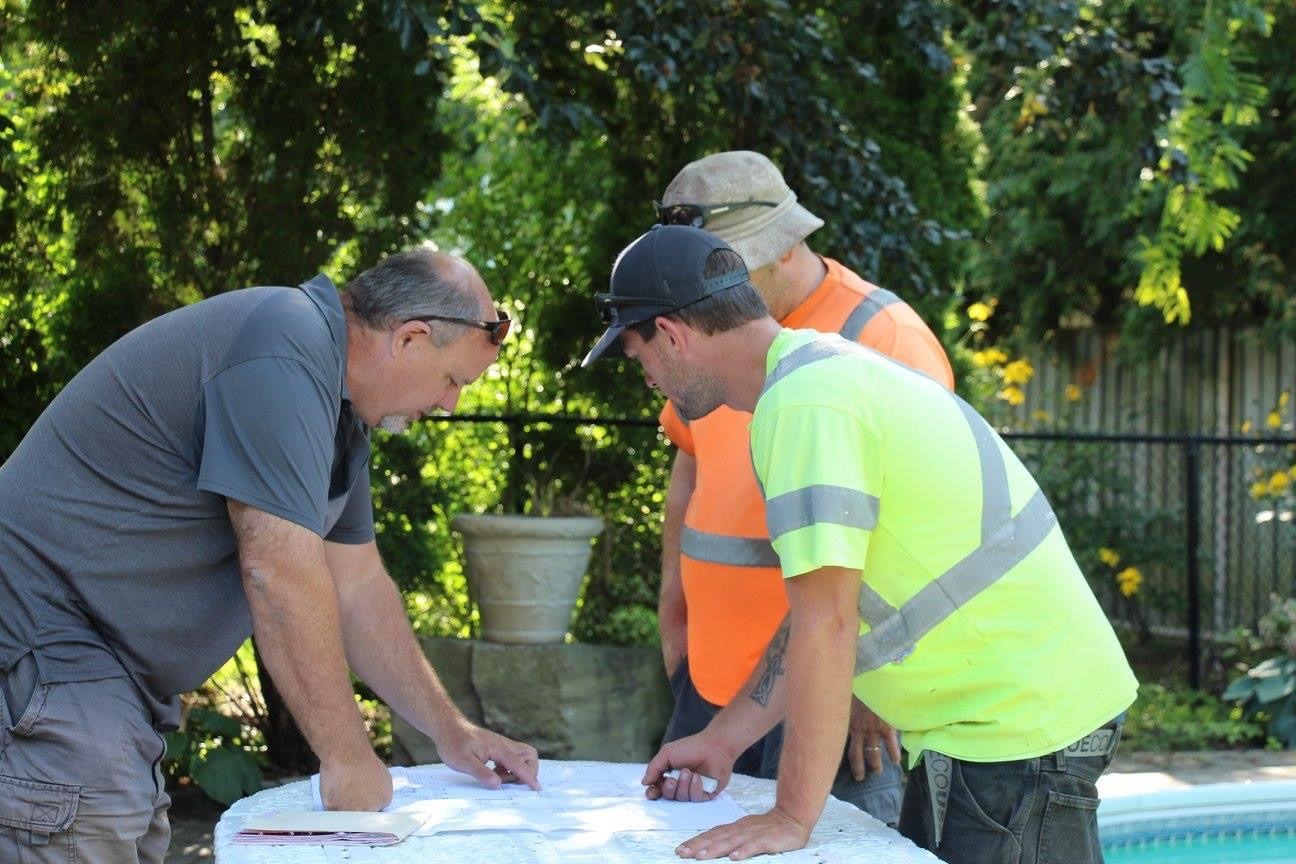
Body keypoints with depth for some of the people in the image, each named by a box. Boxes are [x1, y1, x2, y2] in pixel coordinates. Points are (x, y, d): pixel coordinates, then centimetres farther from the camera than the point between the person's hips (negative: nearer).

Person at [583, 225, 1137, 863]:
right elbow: (814, 615, 17)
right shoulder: (827, 369, 13)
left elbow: (826, 624, -25)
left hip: (1019, 730, -10)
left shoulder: (804, 406, -20)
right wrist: (722, 738, 17)